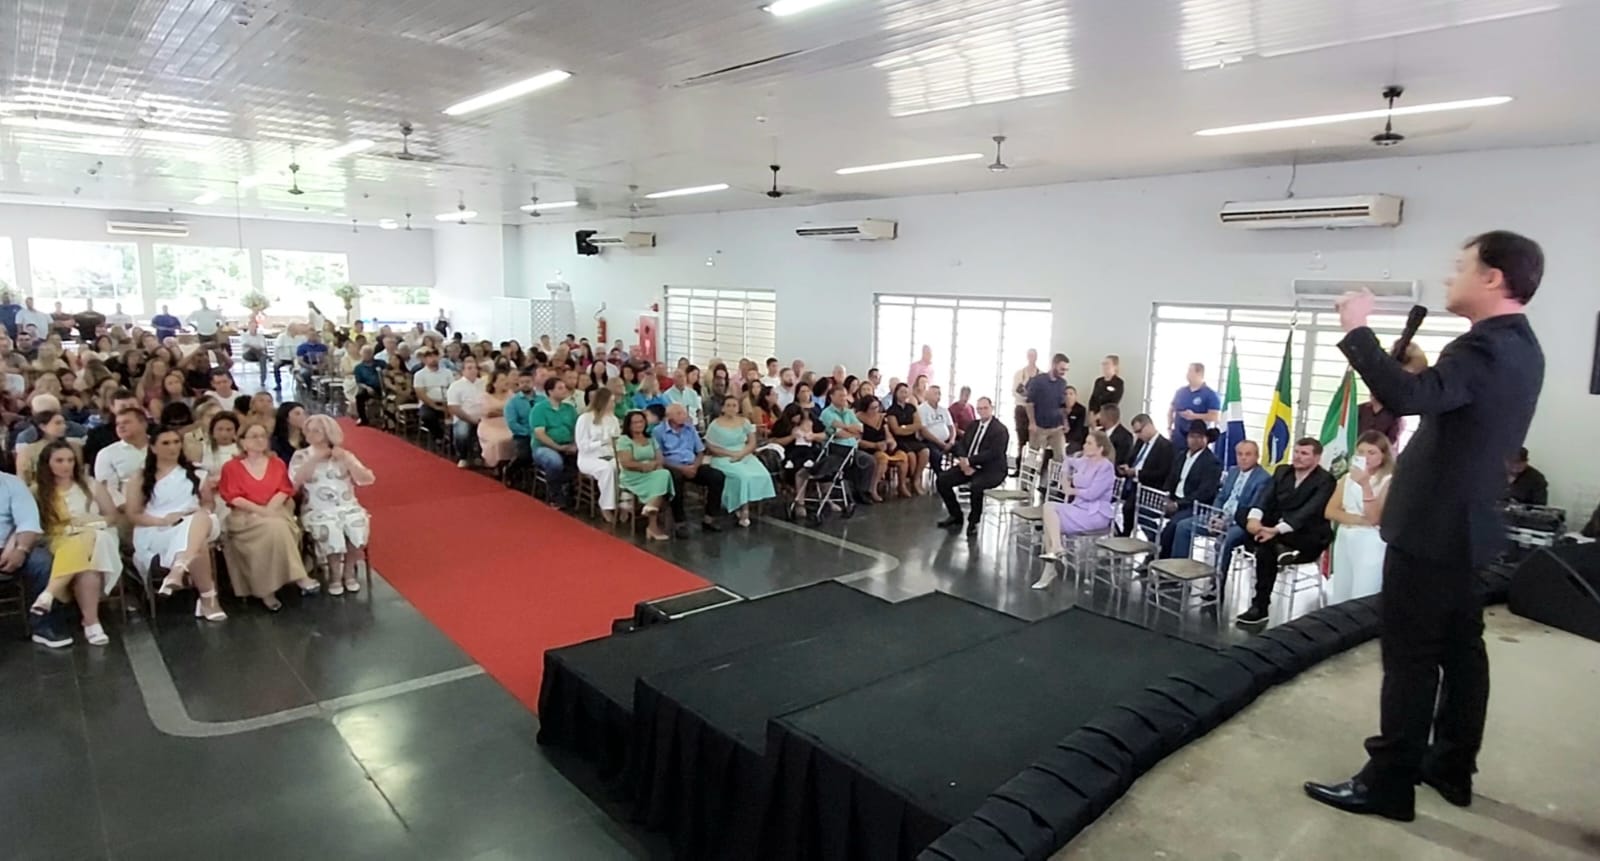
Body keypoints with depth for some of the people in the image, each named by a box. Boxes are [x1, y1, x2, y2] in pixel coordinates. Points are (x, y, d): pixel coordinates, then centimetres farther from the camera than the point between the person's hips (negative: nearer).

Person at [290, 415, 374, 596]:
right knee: (329, 529, -33)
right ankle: (335, 573, -12)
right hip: (318, 510, -1)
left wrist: (346, 459, -9)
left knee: (358, 525, -29)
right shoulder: (301, 456, 8)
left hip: (347, 506, 1)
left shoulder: (345, 455, 9)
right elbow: (294, 483, -10)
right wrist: (314, 459, -11)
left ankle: (349, 570, -8)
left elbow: (368, 479, -2)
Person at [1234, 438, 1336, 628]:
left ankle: (1260, 607, -24)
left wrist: (1277, 530, -39)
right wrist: (1254, 517, -28)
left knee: (1265, 546, -34)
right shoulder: (1282, 472, 10)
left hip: (1308, 539, -6)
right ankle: (1278, 548, -29)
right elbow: (1265, 497, -5)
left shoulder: (1325, 480, -10)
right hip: (1275, 532, 6)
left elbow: (1308, 511, -24)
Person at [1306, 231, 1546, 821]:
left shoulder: (1488, 346, -20)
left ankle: (1389, 783, 5)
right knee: (1458, 648, 16)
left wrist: (1356, 330, -28)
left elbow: (1408, 397, -36)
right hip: (1465, 522, 10)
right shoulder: (1517, 346, 12)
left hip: (1432, 525, -10)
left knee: (1410, 655, -4)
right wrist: (1423, 370, 8)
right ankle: (1451, 767, 29)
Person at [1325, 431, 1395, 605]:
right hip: (1344, 539, 6)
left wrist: (1365, 485, -20)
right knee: (1338, 600, 9)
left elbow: (1374, 518, -14)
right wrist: (1358, 519, -12)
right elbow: (1330, 511, 3)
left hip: (1370, 543, -6)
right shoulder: (1347, 478, 10)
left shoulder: (1388, 482, -6)